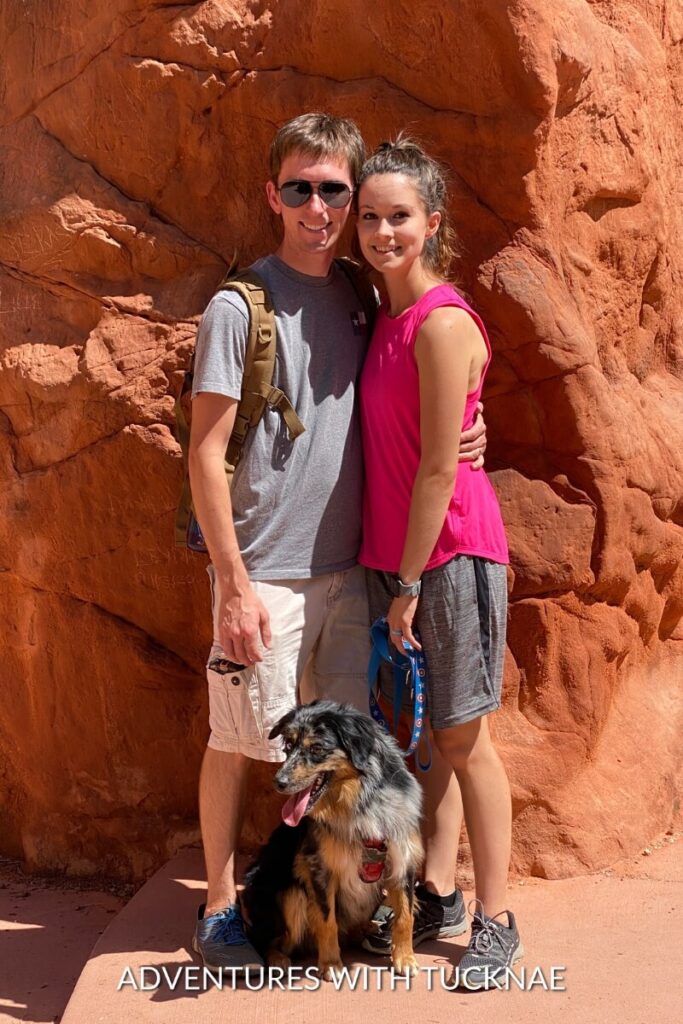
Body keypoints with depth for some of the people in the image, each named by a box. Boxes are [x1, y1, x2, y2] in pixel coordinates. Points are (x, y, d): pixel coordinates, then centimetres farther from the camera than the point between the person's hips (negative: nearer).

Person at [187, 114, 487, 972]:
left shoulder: (361, 300, 8)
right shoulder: (241, 306, -9)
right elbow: (206, 451, -11)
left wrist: (457, 441, -3)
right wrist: (235, 580, -15)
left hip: (348, 566, 5)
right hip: (266, 571, -5)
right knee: (240, 740, 5)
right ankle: (220, 906, 22)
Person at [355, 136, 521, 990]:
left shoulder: (441, 324, -16)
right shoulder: (384, 319, 9)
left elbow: (439, 469, -17)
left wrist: (410, 583, -12)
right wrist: (393, 580, 10)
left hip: (450, 553, -7)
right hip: (389, 554, 7)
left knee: (462, 739, 2)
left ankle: (493, 919, 15)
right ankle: (434, 891, 28)